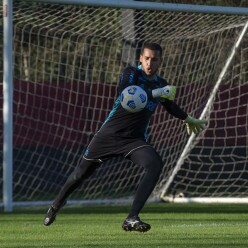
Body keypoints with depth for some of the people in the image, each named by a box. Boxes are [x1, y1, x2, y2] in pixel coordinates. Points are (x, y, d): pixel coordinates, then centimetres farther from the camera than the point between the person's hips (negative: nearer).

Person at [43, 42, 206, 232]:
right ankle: (56, 206, 38)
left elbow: (170, 106, 30)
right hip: (110, 134, -3)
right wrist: (156, 93, -35)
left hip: (135, 140, 3)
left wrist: (189, 119, 40)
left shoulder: (161, 84, 7)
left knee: (156, 165, -26)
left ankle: (132, 219, -27)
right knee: (82, 173, 8)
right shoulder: (131, 74, -10)